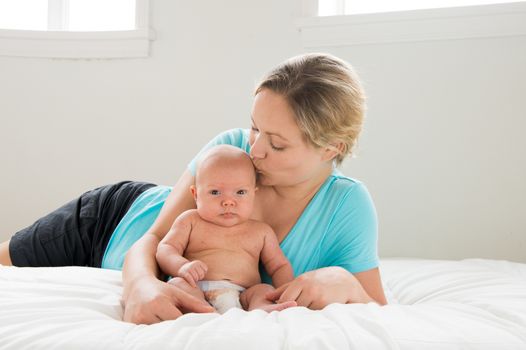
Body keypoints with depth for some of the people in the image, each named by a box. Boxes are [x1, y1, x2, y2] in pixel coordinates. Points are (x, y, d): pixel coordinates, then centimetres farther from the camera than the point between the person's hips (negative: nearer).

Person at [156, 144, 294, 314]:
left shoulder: (261, 231, 21)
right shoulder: (191, 221, 15)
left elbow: (280, 266, 23)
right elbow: (165, 249, 7)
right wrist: (181, 266, -18)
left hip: (245, 297, 1)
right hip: (195, 291, -1)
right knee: (178, 284, -30)